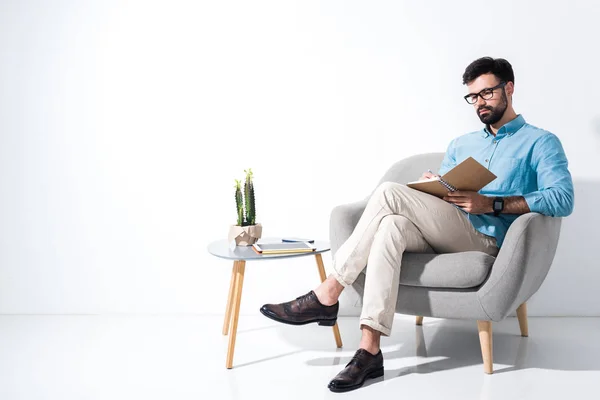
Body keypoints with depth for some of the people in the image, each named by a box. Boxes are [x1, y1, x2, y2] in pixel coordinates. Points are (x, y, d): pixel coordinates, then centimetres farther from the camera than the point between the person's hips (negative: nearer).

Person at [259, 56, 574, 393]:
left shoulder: (541, 142, 9)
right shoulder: (461, 145, 28)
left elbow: (563, 200, -8)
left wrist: (491, 204, -17)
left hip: (487, 239, -5)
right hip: (445, 236, 6)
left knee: (390, 193, -24)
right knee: (392, 225, -31)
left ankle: (327, 295, -20)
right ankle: (369, 351, -35)